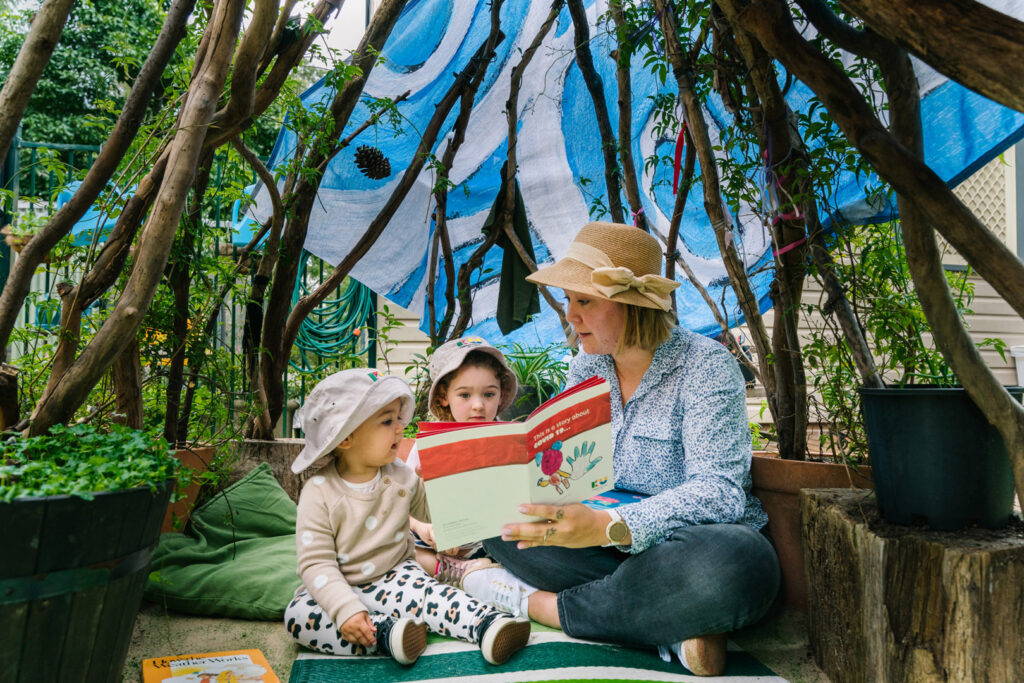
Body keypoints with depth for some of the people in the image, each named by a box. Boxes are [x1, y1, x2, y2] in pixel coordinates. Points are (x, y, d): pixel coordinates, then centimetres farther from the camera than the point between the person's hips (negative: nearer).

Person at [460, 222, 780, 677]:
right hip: (611, 549, 5)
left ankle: (536, 603, -20)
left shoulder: (705, 365, -13)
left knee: (740, 562, -40)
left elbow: (718, 492, -24)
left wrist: (608, 526, -39)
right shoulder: (585, 369, 5)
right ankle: (671, 630, -21)